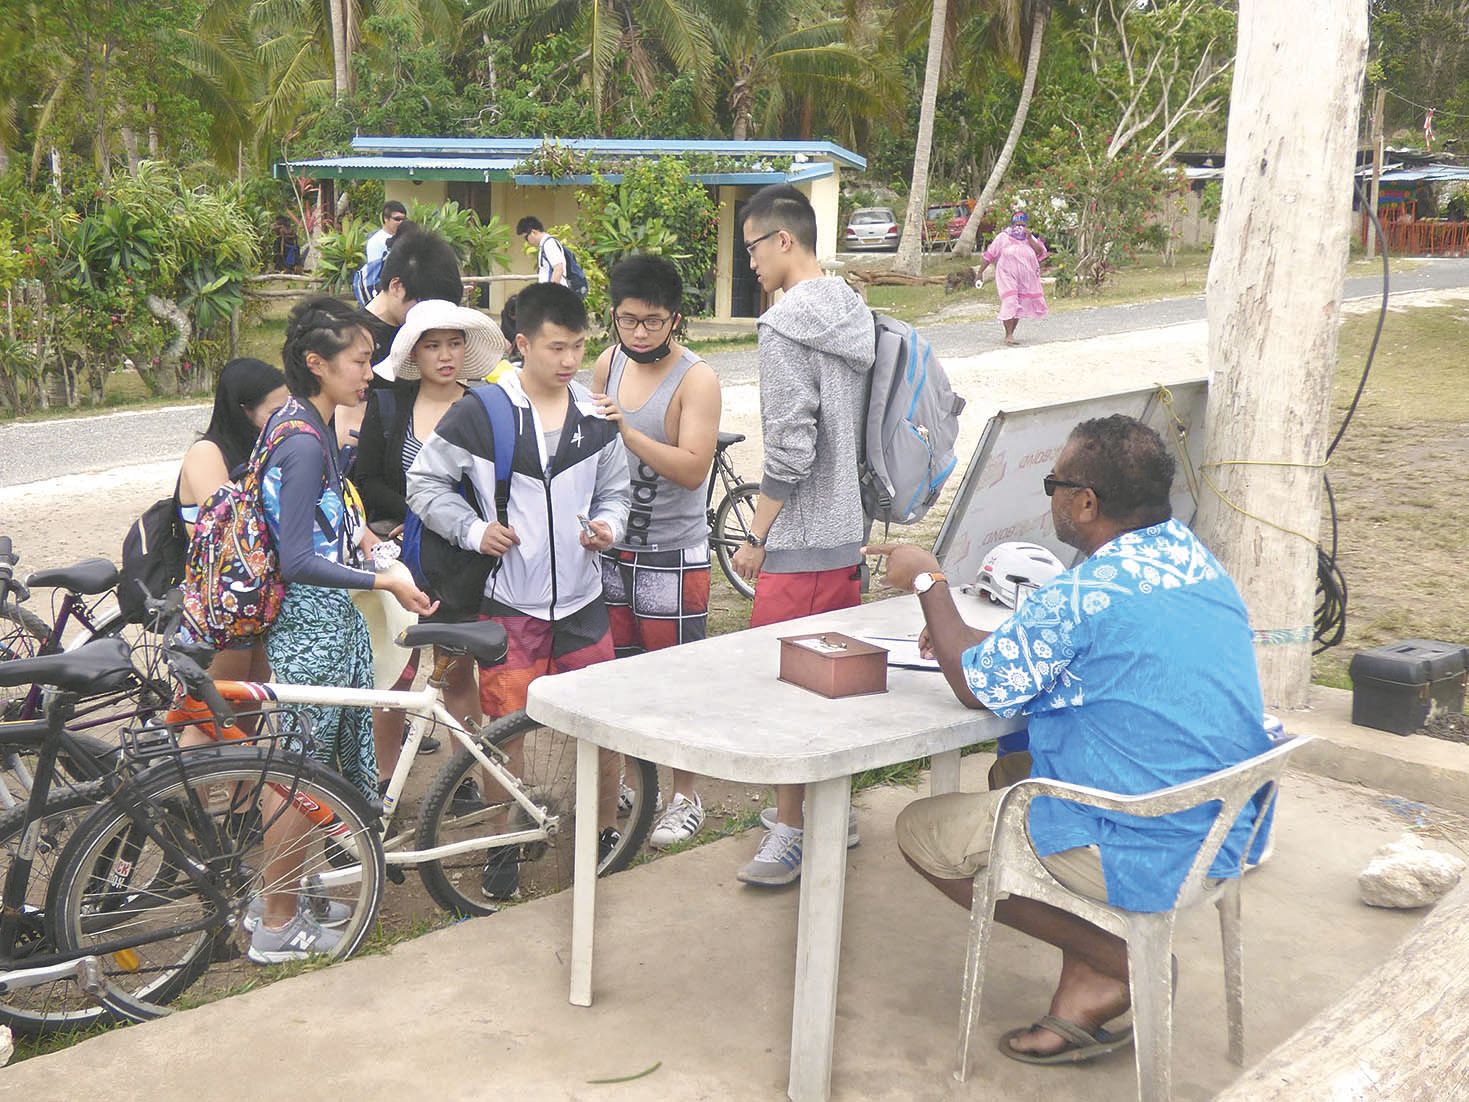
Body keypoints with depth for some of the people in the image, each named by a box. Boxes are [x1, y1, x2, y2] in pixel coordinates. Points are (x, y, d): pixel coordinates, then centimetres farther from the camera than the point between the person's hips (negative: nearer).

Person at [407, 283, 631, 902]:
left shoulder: (595, 419, 7)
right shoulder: (480, 414, -5)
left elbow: (614, 492, 17)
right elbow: (424, 482, 1)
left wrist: (607, 526, -4)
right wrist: (473, 529, -11)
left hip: (581, 602, 3)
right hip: (509, 604, -3)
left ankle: (606, 832, 26)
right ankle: (503, 845, 22)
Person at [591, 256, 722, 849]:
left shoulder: (697, 379, -14)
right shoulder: (608, 364, 5)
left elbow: (693, 469, -24)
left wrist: (627, 429, -32)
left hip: (672, 552, -6)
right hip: (611, 542, 6)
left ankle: (685, 797, 18)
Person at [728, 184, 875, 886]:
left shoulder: (786, 323, -17)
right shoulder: (855, 314, 10)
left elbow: (789, 447, -22)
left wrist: (756, 537, -12)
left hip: (799, 540, -9)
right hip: (850, 529, 9)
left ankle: (792, 833, 8)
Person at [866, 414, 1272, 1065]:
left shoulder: (1084, 595, -23)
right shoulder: (1191, 556, 3)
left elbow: (977, 686, -9)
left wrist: (927, 584, 4)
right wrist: (973, 642, 13)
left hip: (1148, 853, -9)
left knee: (920, 830, 5)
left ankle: (1118, 961, 6)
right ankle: (1084, 986, 15)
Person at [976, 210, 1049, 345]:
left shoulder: (1030, 238, 12)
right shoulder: (1003, 238, 0)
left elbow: (1040, 253, -1)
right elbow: (989, 256, 2)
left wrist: (1029, 238, -10)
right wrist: (980, 272, -1)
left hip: (1025, 279, 4)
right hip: (1008, 277, -4)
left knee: (1018, 307, 7)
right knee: (1010, 303, -16)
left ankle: (1010, 335, 17)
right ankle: (1009, 335, -14)